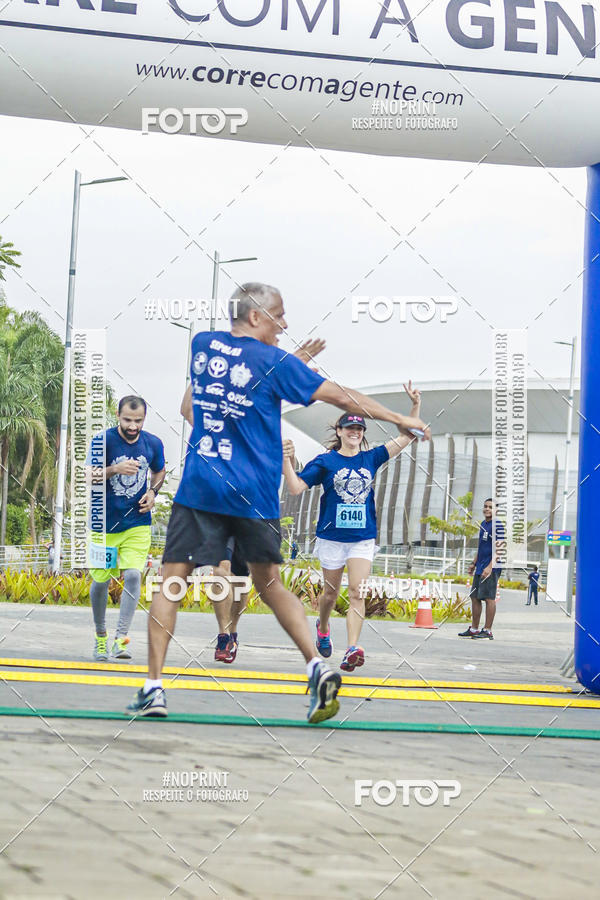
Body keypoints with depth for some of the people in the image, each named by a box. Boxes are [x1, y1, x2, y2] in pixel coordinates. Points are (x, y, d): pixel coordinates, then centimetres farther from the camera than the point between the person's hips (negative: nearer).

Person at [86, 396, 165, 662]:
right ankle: (100, 636, 26)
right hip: (105, 523, -1)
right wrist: (115, 469, -37)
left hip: (137, 522, 1)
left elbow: (159, 472, 18)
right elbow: (90, 477, -20)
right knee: (101, 580, 5)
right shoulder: (102, 440, -11)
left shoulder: (153, 444, -1)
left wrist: (152, 492, -2)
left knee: (133, 575, -16)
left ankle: (120, 639, -17)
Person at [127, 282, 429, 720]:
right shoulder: (274, 362, -4)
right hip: (254, 495, -1)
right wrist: (399, 418, 5)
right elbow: (341, 396, -3)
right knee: (269, 584, 12)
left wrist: (293, 359, 30)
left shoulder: (203, 344, 8)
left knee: (172, 581, 3)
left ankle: (153, 687, -4)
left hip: (199, 487, 1)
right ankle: (317, 666, -4)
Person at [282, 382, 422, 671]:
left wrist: (416, 405, -4)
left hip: (363, 539, 1)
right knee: (331, 592, 12)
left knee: (357, 592, -14)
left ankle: (352, 649, -24)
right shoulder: (325, 461, -1)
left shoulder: (371, 459, 8)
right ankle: (323, 628, 43)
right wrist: (286, 461, -22)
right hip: (331, 537, -1)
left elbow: (406, 437, 8)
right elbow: (296, 487, -7)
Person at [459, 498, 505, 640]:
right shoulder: (483, 524, 16)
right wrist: (474, 563, 26)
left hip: (491, 568, -9)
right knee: (475, 597, 12)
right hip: (480, 568, 9)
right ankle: (474, 629, 21)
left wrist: (490, 567, -22)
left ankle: (488, 631, -4)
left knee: (489, 598, -7)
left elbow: (499, 549, -17)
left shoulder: (497, 525, -11)